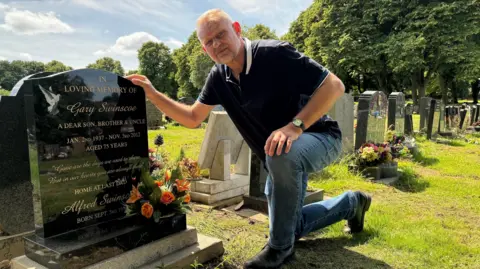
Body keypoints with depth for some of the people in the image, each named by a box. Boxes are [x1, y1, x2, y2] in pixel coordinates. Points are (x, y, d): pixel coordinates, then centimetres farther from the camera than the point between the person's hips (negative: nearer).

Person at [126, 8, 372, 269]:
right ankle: (351, 202, 37)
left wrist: (295, 126, -36)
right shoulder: (218, 77, -3)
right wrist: (153, 94, -9)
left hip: (319, 137, -7)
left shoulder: (274, 53, -23)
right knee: (290, 227, 13)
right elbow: (192, 118, 2)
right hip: (280, 163, 7)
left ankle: (280, 247, -17)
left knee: (282, 155, -42)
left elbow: (334, 85, -25)